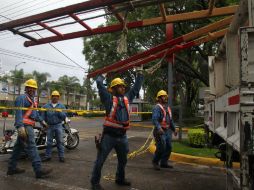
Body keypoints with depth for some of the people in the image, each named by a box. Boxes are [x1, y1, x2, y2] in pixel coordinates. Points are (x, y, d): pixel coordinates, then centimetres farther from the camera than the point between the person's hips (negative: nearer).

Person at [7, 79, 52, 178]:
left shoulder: (32, 99, 23)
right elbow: (18, 112, -19)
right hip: (25, 126, -10)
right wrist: (20, 126, -28)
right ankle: (38, 170, -12)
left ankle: (11, 168, 26)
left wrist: (41, 121, 22)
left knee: (18, 147, 15)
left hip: (28, 126, 10)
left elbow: (35, 112, 29)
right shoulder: (22, 98, -8)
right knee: (31, 147, -12)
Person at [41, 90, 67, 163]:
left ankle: (61, 156, 6)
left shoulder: (62, 106, 5)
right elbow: (43, 116, 8)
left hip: (58, 126, -1)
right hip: (49, 126, 1)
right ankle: (47, 156, 19)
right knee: (49, 142, 8)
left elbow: (64, 116, -4)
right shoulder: (46, 106, 8)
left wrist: (58, 111, -18)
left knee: (60, 142, 0)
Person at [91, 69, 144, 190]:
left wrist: (140, 74, 22)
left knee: (123, 160, 22)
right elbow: (99, 84, -12)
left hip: (122, 136, 7)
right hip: (109, 135, -6)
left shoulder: (127, 98, 11)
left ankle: (120, 179, 43)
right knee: (100, 160, 4)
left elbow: (136, 88, 20)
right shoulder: (109, 98, -6)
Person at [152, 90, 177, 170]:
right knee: (161, 148, -7)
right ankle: (155, 162, 16)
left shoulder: (168, 108, 16)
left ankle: (164, 163, 23)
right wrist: (159, 128, -39)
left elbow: (171, 120, 24)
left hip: (167, 131, 8)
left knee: (168, 147, 9)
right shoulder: (157, 108, -12)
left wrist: (174, 129, 24)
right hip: (160, 131, -8)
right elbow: (154, 119, -26)